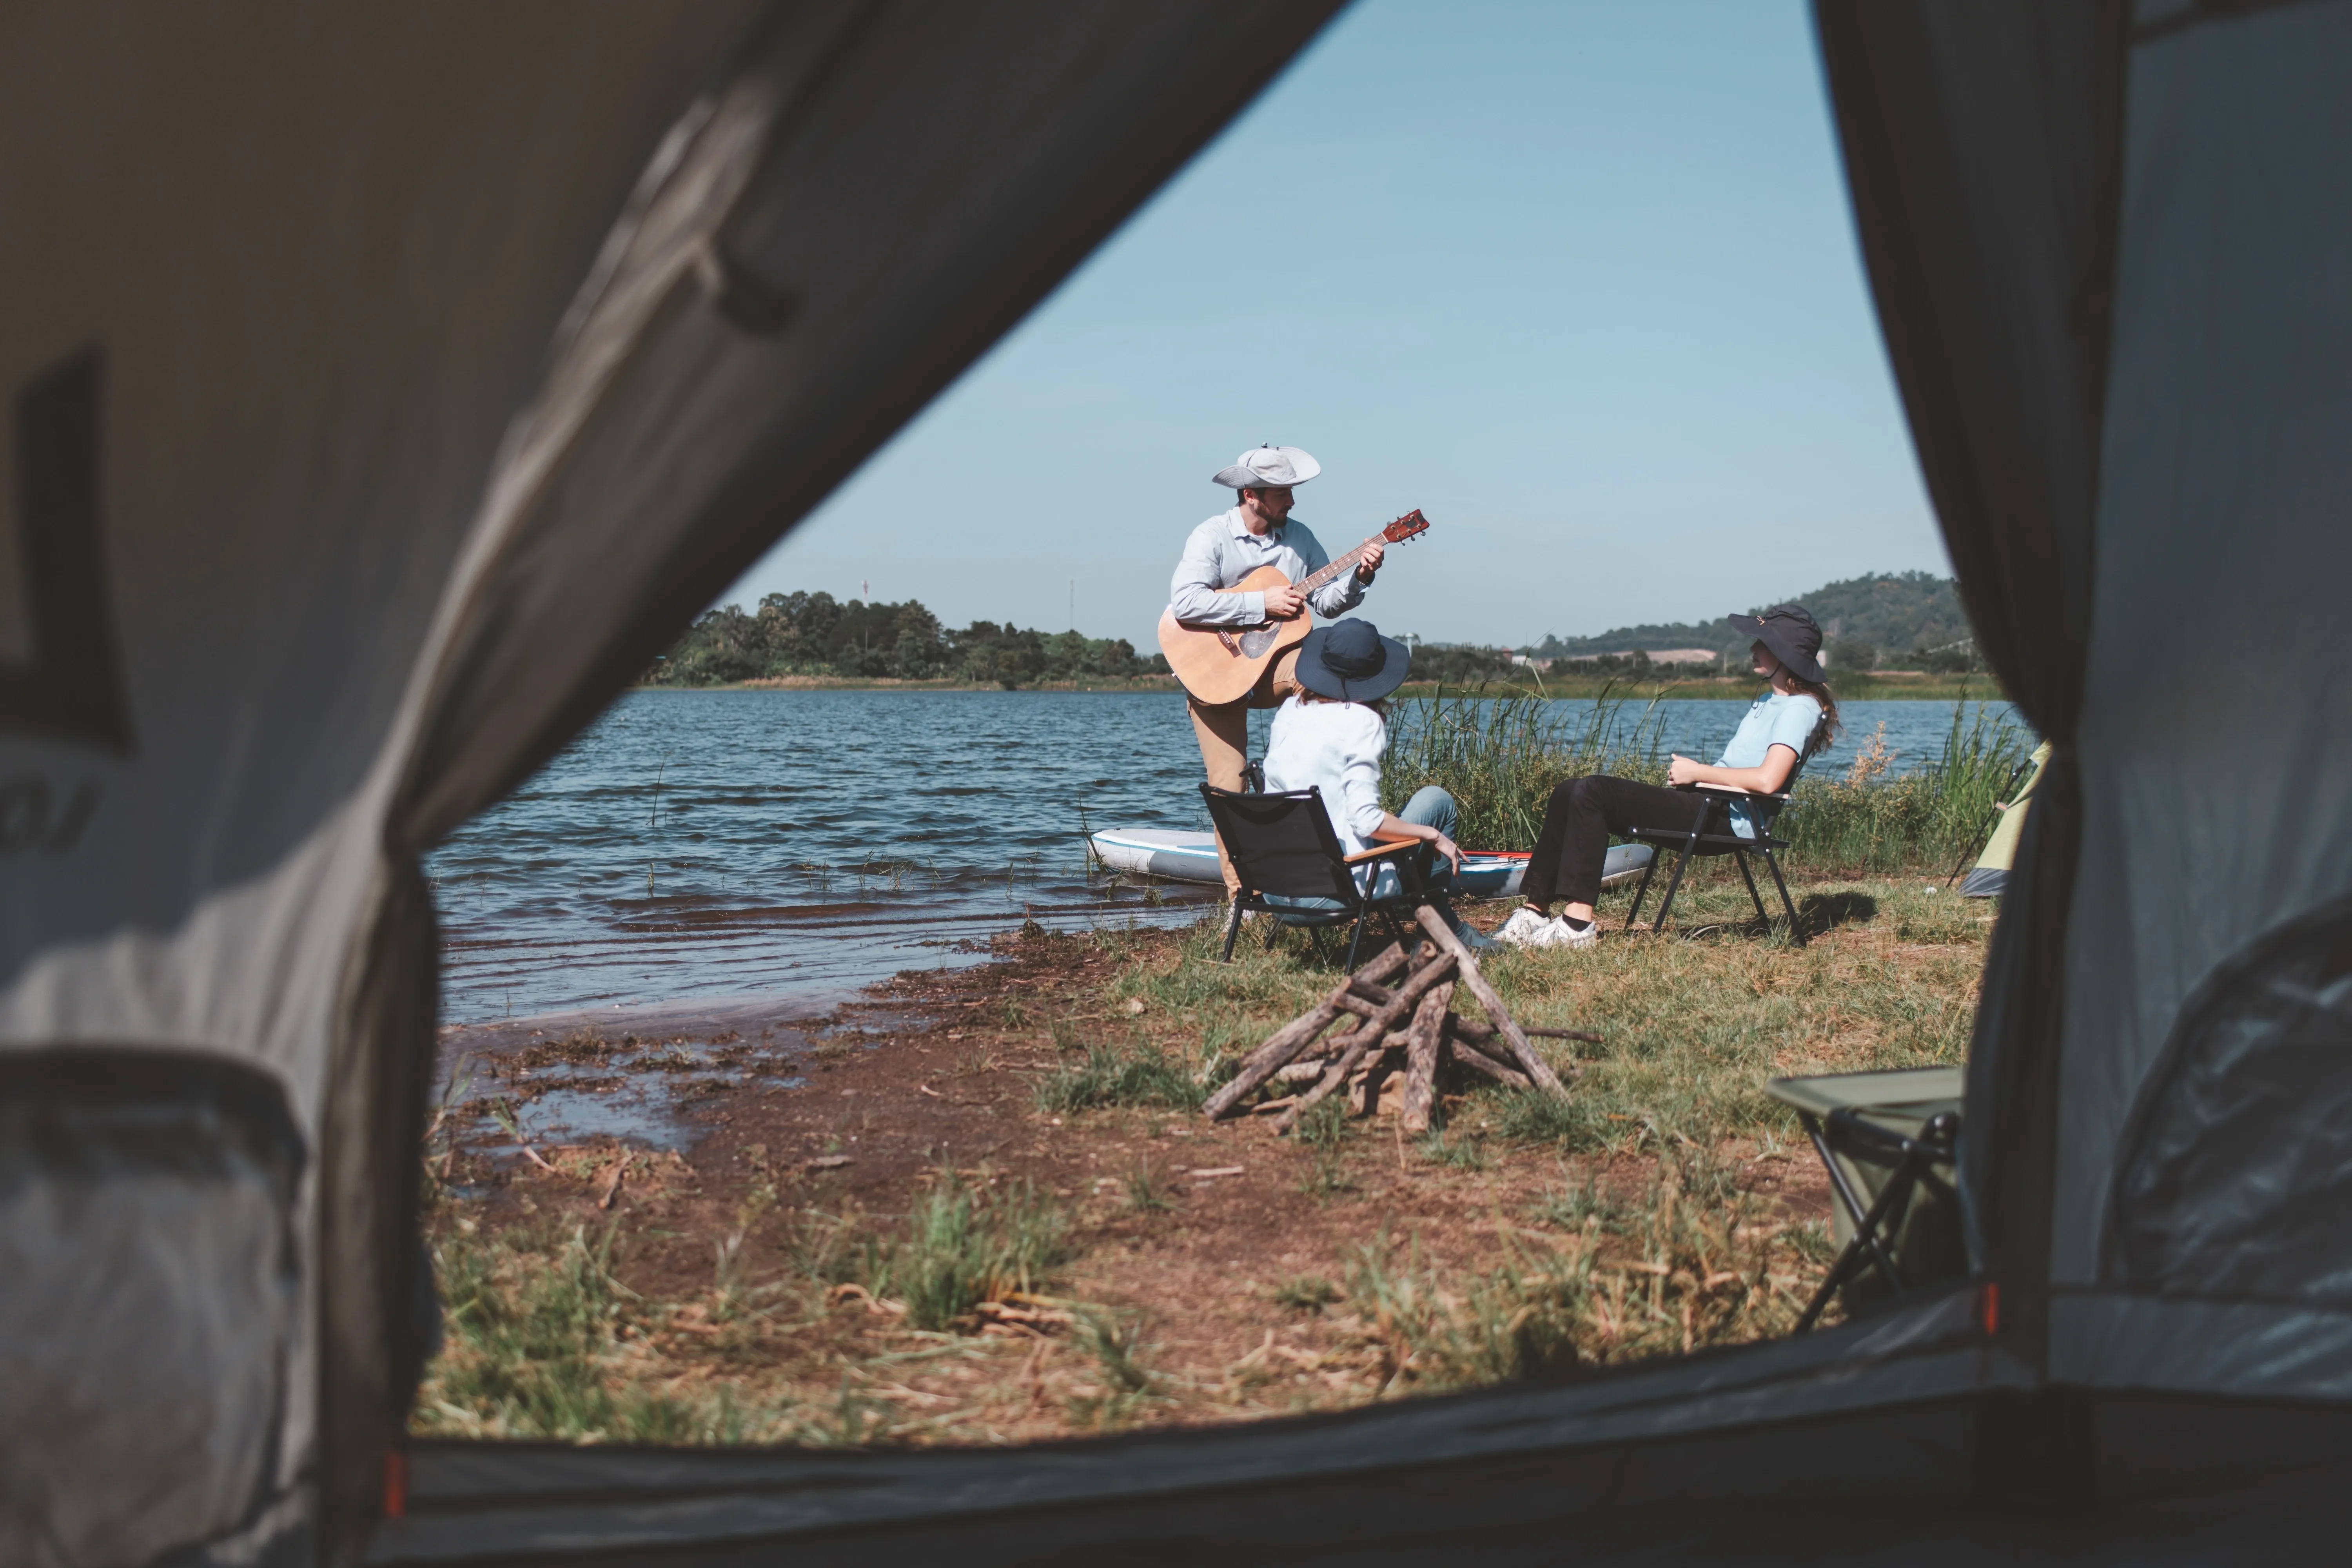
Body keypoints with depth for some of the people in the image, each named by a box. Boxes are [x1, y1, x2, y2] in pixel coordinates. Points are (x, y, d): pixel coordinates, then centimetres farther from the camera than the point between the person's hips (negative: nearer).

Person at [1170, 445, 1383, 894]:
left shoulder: (1299, 536, 7)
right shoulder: (1212, 536, -10)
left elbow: (1327, 603, 11)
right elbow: (1184, 602, -24)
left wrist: (1359, 577, -10)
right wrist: (1263, 605, -23)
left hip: (1275, 662, 4)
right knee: (1230, 786, -8)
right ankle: (1242, 895, 2)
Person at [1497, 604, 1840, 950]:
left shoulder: (1800, 707, -8)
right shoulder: (1768, 701, 24)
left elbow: (1768, 780, -22)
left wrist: (1698, 772, -12)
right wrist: (1690, 770, 5)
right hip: (1710, 808, 11)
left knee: (1591, 792, -21)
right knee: (1570, 794, 0)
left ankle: (1577, 925, -23)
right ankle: (1534, 911, -4)